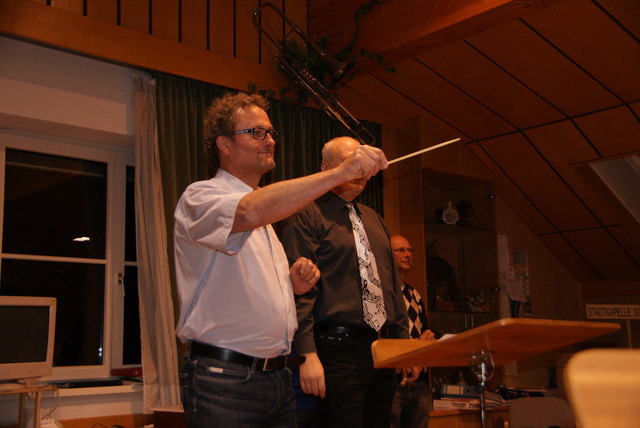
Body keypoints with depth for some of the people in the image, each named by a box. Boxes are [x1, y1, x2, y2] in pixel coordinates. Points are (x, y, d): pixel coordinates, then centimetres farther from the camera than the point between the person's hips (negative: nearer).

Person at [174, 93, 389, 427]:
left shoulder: (265, 209, 19)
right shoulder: (199, 198, -7)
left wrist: (293, 283, 4)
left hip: (278, 377, 8)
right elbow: (249, 212, -32)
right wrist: (339, 173, -35)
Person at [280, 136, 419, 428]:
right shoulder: (306, 217, -4)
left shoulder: (373, 219, 20)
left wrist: (404, 341, 17)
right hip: (339, 349, -7)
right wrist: (308, 355, -19)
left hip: (384, 349, 7)